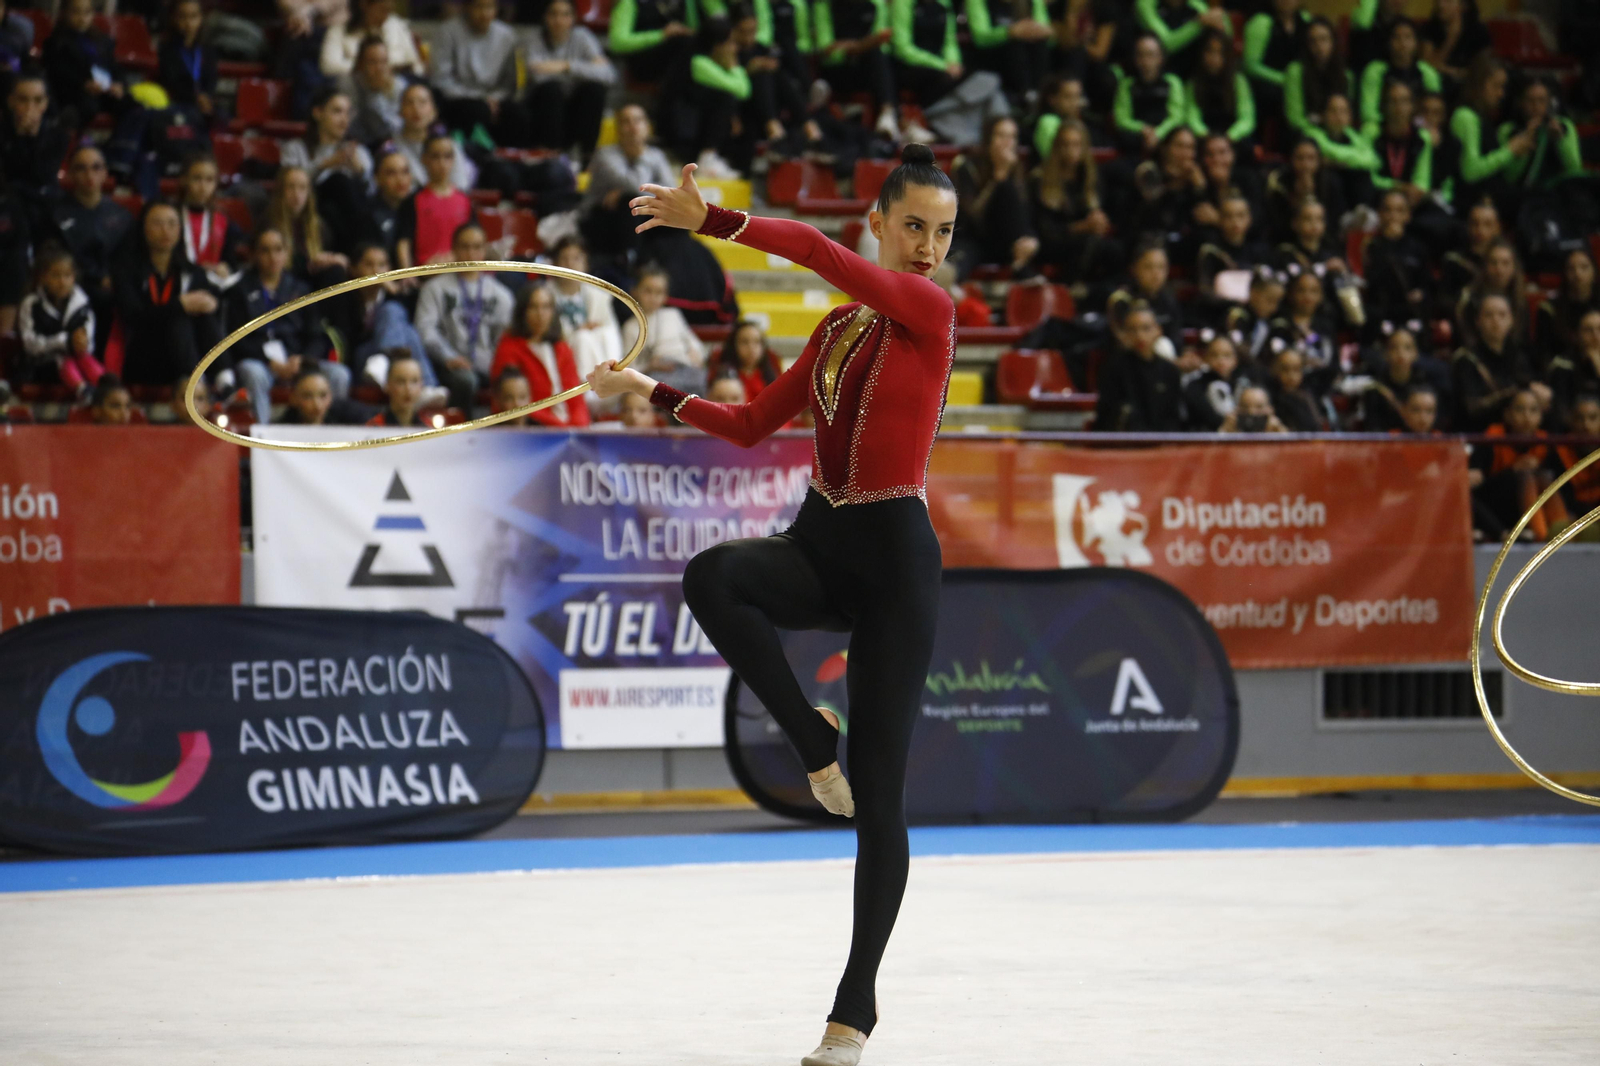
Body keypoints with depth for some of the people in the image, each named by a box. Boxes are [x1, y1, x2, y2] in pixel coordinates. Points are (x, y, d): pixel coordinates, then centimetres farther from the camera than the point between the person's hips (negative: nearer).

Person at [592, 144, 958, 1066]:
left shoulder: (931, 310, -8)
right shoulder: (839, 329, 12)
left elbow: (817, 252, -22)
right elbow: (754, 425, 20)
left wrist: (714, 220, -24)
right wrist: (655, 393, 16)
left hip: (895, 558, -5)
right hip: (819, 545, 5)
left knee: (879, 795, -4)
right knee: (712, 576, -32)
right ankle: (816, 744, -10)